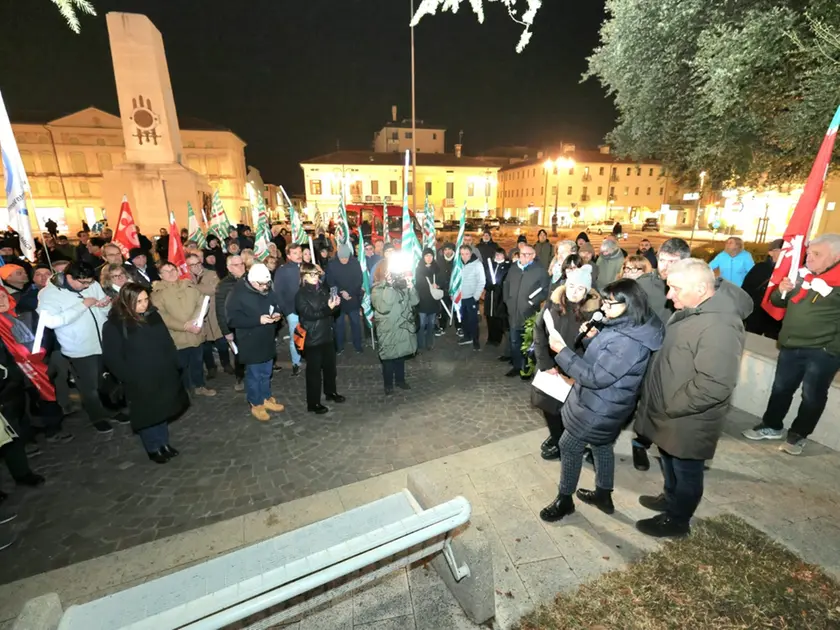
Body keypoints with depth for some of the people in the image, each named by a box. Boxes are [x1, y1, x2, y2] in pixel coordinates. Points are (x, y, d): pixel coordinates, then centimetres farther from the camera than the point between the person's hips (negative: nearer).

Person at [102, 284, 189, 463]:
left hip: (164, 375, 5)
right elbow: (112, 358, -13)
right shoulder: (113, 325, -15)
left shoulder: (153, 315, 0)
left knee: (163, 411, 18)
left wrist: (173, 365, 3)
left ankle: (163, 443, 36)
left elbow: (167, 342, 8)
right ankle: (153, 449, 29)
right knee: (148, 415, 11)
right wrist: (131, 378, -14)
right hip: (141, 382, -5)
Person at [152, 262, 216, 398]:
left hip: (195, 334, 4)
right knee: (181, 366, 10)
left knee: (197, 362, 18)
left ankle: (199, 386, 36)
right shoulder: (158, 292, -6)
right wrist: (185, 326, -21)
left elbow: (201, 303, 0)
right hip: (177, 337, -4)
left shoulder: (189, 285, 6)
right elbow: (162, 317, -14)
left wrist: (195, 320, -18)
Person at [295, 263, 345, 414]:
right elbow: (309, 314, -22)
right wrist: (328, 308, -32)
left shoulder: (322, 289, 8)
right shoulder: (301, 295, -10)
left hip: (327, 335, 6)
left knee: (330, 366, 19)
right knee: (314, 370, 3)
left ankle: (331, 392, 38)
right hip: (312, 338, -6)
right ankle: (313, 403, 15)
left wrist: (335, 304, -6)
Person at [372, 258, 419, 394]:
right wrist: (389, 286, -30)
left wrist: (410, 285, -17)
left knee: (401, 355, 19)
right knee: (389, 358, 8)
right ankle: (388, 384, 27)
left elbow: (414, 301, -3)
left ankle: (400, 380, 38)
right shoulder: (377, 289, -12)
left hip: (403, 327, 5)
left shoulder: (402, 284, 3)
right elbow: (383, 307, -28)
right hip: (388, 330, -5)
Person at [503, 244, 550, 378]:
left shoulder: (540, 271, -7)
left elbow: (545, 291, -9)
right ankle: (517, 366, 27)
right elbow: (506, 285, 19)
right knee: (514, 342, 14)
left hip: (529, 314, -5)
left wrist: (532, 302, -14)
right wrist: (507, 300, 9)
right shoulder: (513, 268, 12)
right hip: (513, 313, 5)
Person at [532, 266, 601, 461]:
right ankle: (555, 436, 41)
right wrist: (545, 363, -11)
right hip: (549, 365, 4)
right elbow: (538, 331, -5)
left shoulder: (593, 311, -13)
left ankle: (562, 444, 34)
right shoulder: (552, 303, -5)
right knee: (547, 403, 14)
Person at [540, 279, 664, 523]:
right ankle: (603, 495, 45)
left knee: (569, 447, 7)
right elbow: (603, 359, 11)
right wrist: (594, 338, -5)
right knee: (602, 446, 25)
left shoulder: (627, 341, -32)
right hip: (605, 404, 10)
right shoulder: (628, 328, 0)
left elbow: (596, 377, -30)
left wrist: (562, 351, -28)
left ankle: (564, 500, 26)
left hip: (598, 408, -10)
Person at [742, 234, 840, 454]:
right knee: (781, 388, 15)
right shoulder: (802, 274, 4)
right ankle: (772, 426, 31)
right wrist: (781, 291, -7)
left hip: (822, 351, -5)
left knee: (812, 395, 9)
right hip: (791, 346, 5)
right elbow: (777, 302, 14)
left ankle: (798, 435, 25)